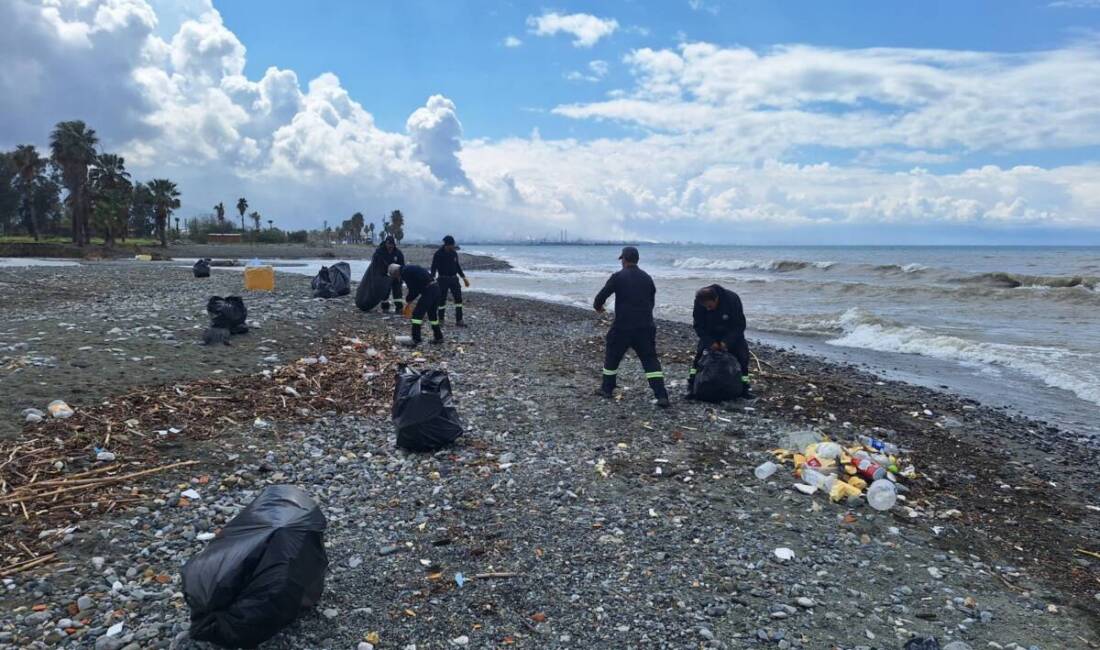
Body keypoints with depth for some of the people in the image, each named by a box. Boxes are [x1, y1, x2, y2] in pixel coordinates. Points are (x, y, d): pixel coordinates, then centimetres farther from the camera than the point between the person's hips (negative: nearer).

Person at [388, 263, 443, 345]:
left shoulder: (404, 272, -6)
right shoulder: (410, 268, 23)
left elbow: (413, 290, -8)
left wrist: (408, 301, 9)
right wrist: (410, 299, 22)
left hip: (428, 291, -9)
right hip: (436, 287, 9)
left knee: (417, 314, -2)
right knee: (432, 314, 21)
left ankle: (416, 339, -1)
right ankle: (438, 337, 29)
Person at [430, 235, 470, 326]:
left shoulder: (454, 253, 7)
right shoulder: (438, 254, -8)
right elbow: (434, 267, -9)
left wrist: (463, 277, 18)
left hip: (454, 278, 4)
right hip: (443, 279, -4)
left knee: (458, 298, -3)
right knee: (442, 300, 1)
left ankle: (459, 320, -1)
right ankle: (441, 319, 16)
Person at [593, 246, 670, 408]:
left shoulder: (618, 277, -7)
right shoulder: (647, 278, 8)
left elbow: (602, 295, -6)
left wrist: (598, 306, 16)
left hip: (622, 327, -3)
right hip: (645, 327, 3)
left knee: (612, 356, 18)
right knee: (650, 360, 4)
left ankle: (606, 389, 30)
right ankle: (661, 396, -7)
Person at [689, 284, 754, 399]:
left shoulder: (732, 299, -32)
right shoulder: (699, 302, -27)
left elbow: (740, 325, -24)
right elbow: (699, 326, -16)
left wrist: (727, 342, -30)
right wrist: (710, 342, -25)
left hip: (733, 333, -1)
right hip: (710, 334, 1)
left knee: (742, 355, -10)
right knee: (699, 354, -12)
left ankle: (744, 388, 1)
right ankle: (691, 385, -7)